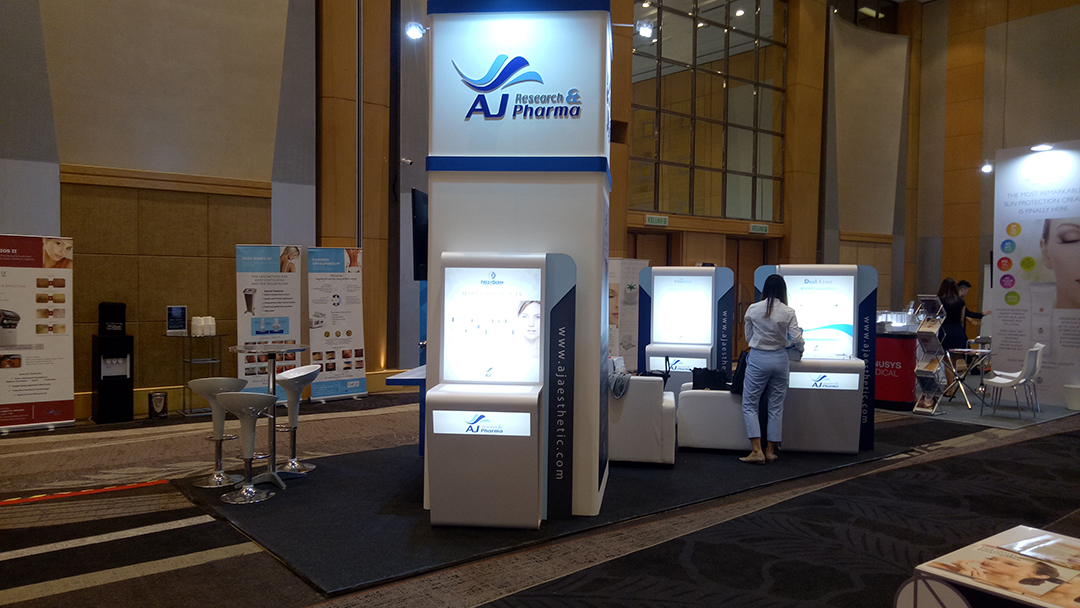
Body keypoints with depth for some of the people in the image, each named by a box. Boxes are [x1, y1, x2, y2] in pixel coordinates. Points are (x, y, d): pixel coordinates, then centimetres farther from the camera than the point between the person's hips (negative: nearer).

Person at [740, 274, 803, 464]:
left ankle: (757, 451, -5)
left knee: (749, 404, 5)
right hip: (779, 359, 2)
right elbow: (796, 339, -8)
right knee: (776, 407, 12)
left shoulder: (753, 309, -5)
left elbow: (748, 337, 4)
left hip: (758, 358, -2)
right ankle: (771, 450, 17)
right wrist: (781, 340, 13)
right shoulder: (788, 312, -5)